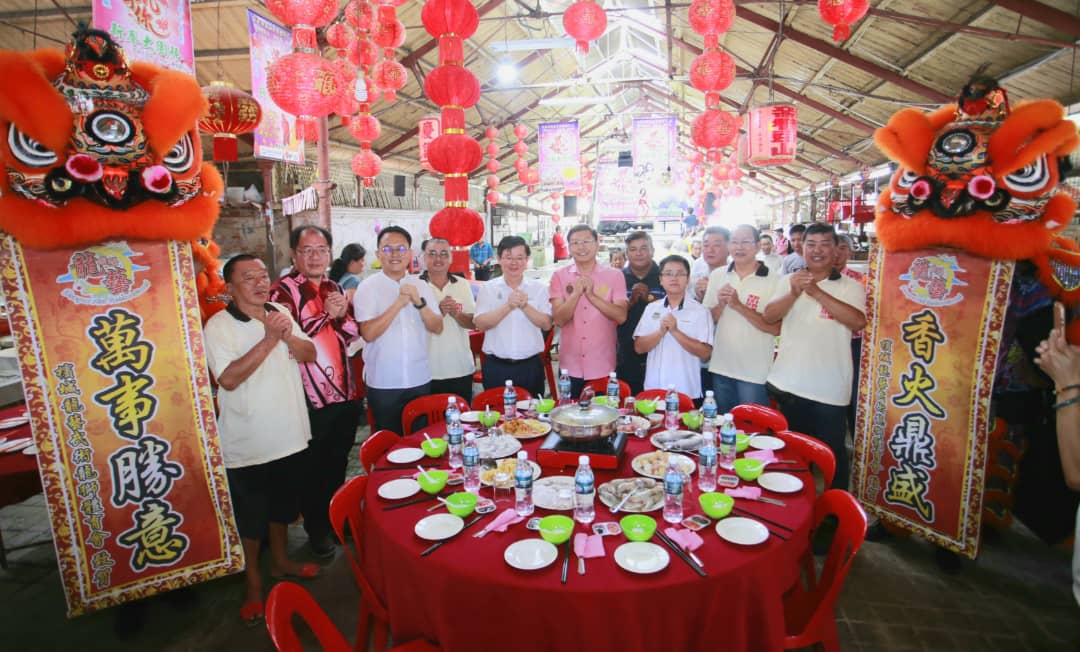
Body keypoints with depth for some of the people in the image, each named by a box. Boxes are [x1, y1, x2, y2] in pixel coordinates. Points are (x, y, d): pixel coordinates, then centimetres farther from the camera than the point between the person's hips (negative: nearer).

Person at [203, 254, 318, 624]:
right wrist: (268, 340, -28)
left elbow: (310, 354, 0)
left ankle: (280, 561, 44)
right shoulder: (218, 326, -14)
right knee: (249, 515, 11)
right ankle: (252, 583, 31)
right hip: (246, 444, -5)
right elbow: (228, 378, -25)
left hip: (288, 434, 5)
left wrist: (287, 336, -19)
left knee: (283, 504, 22)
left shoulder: (281, 314, 3)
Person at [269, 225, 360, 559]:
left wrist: (342, 315, -10)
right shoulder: (284, 290, -8)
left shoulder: (334, 288, 11)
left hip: (345, 392, 6)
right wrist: (327, 315, -14)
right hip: (311, 397, -6)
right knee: (313, 468, 10)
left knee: (338, 464, 19)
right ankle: (316, 529, 29)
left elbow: (354, 334, 9)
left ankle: (337, 520, 38)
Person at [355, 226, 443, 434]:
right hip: (383, 383, -3)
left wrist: (419, 302, -15)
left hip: (420, 379, 3)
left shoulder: (421, 286, 5)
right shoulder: (367, 287, -4)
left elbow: (437, 328, 0)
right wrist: (399, 303, -19)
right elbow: (368, 333, -15)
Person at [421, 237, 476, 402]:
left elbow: (472, 323, 3)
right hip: (428, 371, -3)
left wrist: (456, 314, -17)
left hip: (461, 369, 3)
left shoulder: (462, 285, 5)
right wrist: (438, 312, -23)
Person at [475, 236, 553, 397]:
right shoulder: (488, 288, 1)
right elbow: (481, 324, -10)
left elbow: (547, 324, -4)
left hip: (531, 365, 1)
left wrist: (525, 306, -20)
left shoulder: (538, 288, 3)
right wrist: (508, 306, -23)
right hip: (496, 366, 0)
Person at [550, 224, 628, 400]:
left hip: (603, 367, 0)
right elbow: (559, 320, -7)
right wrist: (576, 293, -21)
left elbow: (621, 316, -11)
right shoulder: (559, 277, 1)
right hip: (571, 366, 1)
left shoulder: (614, 276, -1)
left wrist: (592, 295, -20)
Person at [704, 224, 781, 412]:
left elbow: (776, 328, -15)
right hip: (720, 368, 4)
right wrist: (721, 305, -12)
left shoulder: (773, 281, -8)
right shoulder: (717, 275, 3)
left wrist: (739, 306, -21)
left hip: (755, 373, -3)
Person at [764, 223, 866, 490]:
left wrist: (817, 292, -26)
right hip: (787, 384, 3)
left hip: (829, 389, -3)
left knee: (832, 453, 7)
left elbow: (858, 321, -20)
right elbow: (769, 317, -6)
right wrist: (794, 293, -23)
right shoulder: (788, 281, 6)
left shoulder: (850, 287, -2)